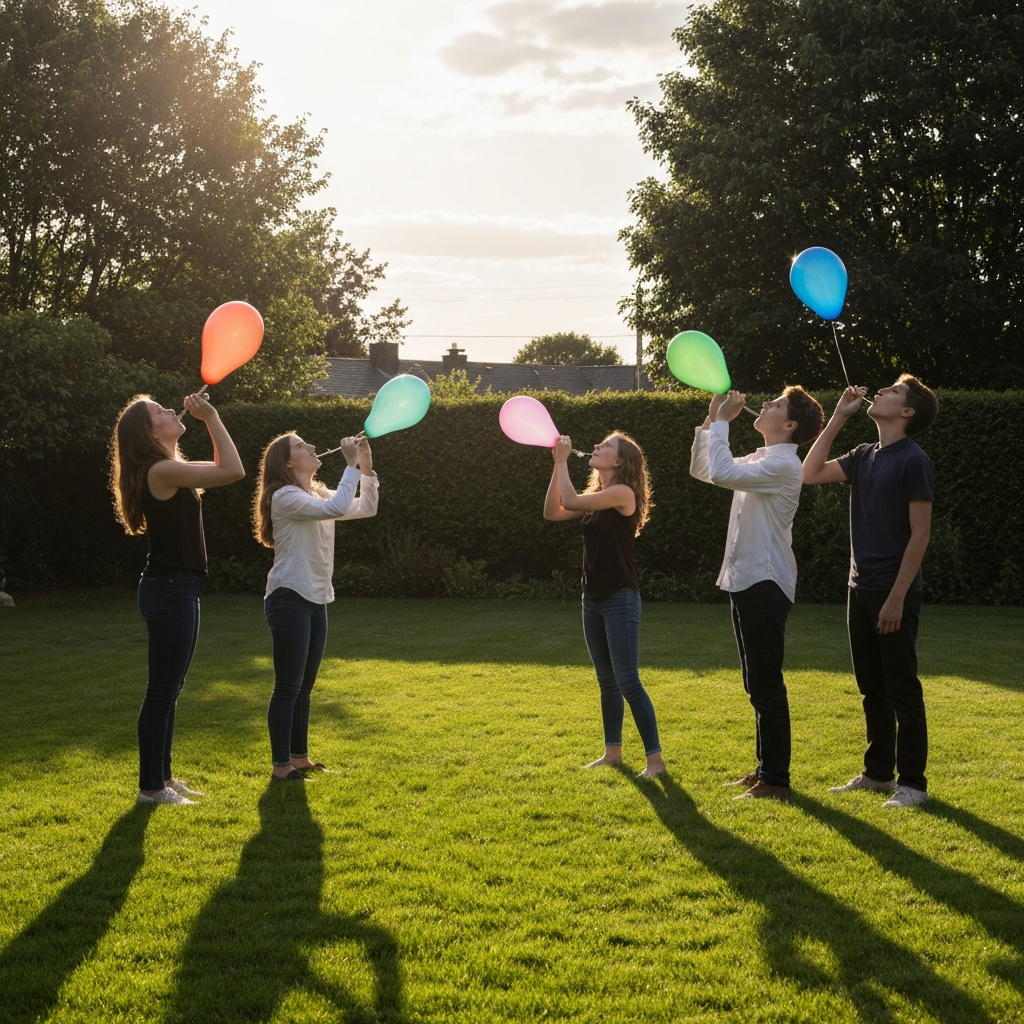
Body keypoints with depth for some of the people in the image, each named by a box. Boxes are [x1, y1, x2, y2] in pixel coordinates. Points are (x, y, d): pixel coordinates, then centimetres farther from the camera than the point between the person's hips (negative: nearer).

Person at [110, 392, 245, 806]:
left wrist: (209, 422, 17)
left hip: (178, 590, 11)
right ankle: (150, 787, 4)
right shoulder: (161, 471, -17)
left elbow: (220, 471, 25)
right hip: (170, 591, -11)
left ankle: (162, 777, 25)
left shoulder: (170, 471, 13)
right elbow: (233, 471, -19)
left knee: (169, 689, 16)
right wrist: (211, 418, -12)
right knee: (162, 690, -3)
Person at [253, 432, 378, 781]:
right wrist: (352, 465, -20)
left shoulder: (319, 494, 14)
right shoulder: (285, 496, -14)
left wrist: (366, 467, 1)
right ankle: (281, 764, 0)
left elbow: (366, 509, 11)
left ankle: (299, 756, 22)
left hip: (316, 600, 9)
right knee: (288, 686, -5)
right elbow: (337, 509, -27)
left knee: (304, 685, 14)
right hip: (290, 599, -9)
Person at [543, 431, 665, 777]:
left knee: (628, 682, -11)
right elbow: (553, 512, 6)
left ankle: (655, 759, -7)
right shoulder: (596, 498, 13)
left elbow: (570, 501, -19)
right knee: (606, 680, 14)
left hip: (620, 599, -9)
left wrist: (563, 460, -7)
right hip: (593, 598, 9)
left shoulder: (623, 493, -13)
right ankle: (613, 751, 24)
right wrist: (557, 464, 2)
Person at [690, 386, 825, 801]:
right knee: (758, 685, 14)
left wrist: (722, 422, -16)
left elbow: (722, 473, -28)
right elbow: (701, 470, 20)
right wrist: (711, 420, 10)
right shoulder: (759, 461, 16)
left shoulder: (783, 464, -15)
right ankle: (765, 768, 22)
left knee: (766, 686, -7)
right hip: (746, 580, 10)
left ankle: (775, 781, -2)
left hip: (764, 584, -10)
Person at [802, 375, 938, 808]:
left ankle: (912, 783, 7)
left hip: (894, 592, -7)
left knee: (901, 689, -1)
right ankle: (878, 772, 24)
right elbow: (810, 473, 13)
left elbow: (920, 533, -14)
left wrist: (897, 597, -17)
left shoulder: (913, 460, -11)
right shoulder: (864, 457, 11)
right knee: (872, 689, 14)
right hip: (861, 588, 7)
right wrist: (838, 418, 8)